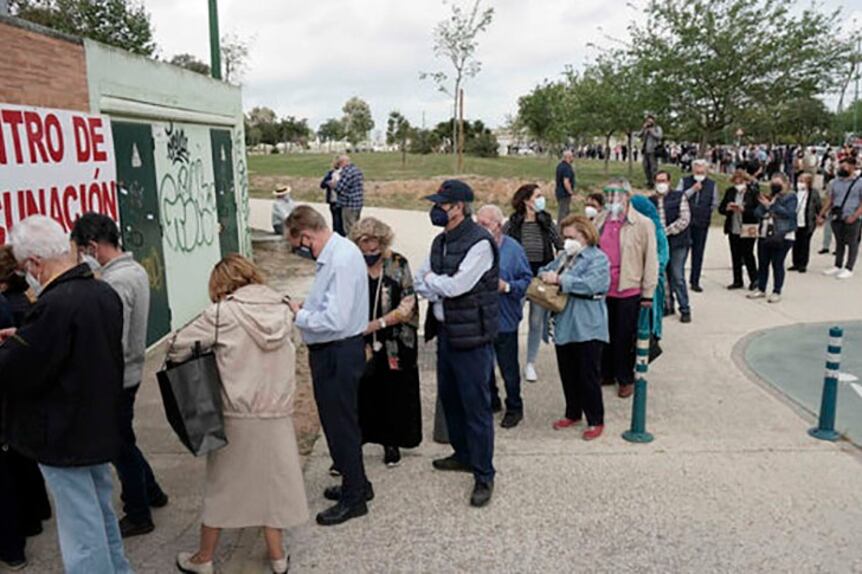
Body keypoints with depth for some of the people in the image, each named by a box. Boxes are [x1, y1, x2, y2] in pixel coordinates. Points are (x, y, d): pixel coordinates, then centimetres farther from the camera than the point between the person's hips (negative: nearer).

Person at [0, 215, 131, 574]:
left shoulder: (54, 305, -25)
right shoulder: (104, 293, 2)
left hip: (65, 439, -8)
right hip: (100, 429, 8)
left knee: (81, 535, 4)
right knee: (101, 515, 24)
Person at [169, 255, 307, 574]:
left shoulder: (223, 313, -11)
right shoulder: (281, 309, 0)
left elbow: (178, 347, -9)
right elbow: (284, 356, 7)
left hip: (237, 415, -3)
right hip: (277, 412, 3)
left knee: (222, 484, 14)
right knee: (270, 479, 18)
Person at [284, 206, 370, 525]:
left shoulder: (341, 261, -24)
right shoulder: (337, 251, 7)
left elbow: (335, 320, -28)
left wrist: (299, 314, -15)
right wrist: (307, 307, 3)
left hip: (338, 353, -10)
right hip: (335, 350, 10)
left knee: (340, 424, 4)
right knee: (339, 421, 22)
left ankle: (354, 498, 22)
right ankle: (355, 484, 39)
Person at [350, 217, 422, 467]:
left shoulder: (398, 265, -8)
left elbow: (407, 306, -9)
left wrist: (378, 323, -17)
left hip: (396, 344, -1)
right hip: (362, 344, 1)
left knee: (394, 395, 11)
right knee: (361, 395, 1)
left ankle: (391, 443, 29)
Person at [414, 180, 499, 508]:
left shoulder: (479, 243, -17)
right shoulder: (441, 242, 10)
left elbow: (454, 286, -23)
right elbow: (421, 284, 9)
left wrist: (431, 279, -4)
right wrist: (442, 290, -10)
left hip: (472, 337, -9)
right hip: (445, 331, 9)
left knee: (476, 406, 0)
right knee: (449, 398, 20)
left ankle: (484, 475, 13)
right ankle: (463, 455, 39)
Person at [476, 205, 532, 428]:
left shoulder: (513, 248, -8)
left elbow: (527, 279, -6)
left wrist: (507, 286, -20)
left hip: (504, 320, -3)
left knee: (508, 368, 8)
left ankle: (514, 408, 25)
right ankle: (491, 402, 36)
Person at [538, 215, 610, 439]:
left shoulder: (598, 259, -10)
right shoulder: (564, 256, 13)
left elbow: (589, 284, -24)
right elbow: (546, 269, 19)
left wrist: (559, 280, -20)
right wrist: (546, 275, -5)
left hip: (587, 328, -7)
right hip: (564, 325, 7)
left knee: (589, 376, 2)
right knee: (568, 374, 16)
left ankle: (595, 421, 15)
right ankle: (573, 414, 32)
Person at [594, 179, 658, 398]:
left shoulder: (642, 224, -8)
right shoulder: (599, 221, 5)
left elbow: (651, 259, -7)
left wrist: (648, 293, -7)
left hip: (629, 290, -4)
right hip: (602, 289, 4)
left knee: (625, 337, 7)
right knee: (605, 334, 15)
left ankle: (626, 379, 24)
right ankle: (606, 373, 31)